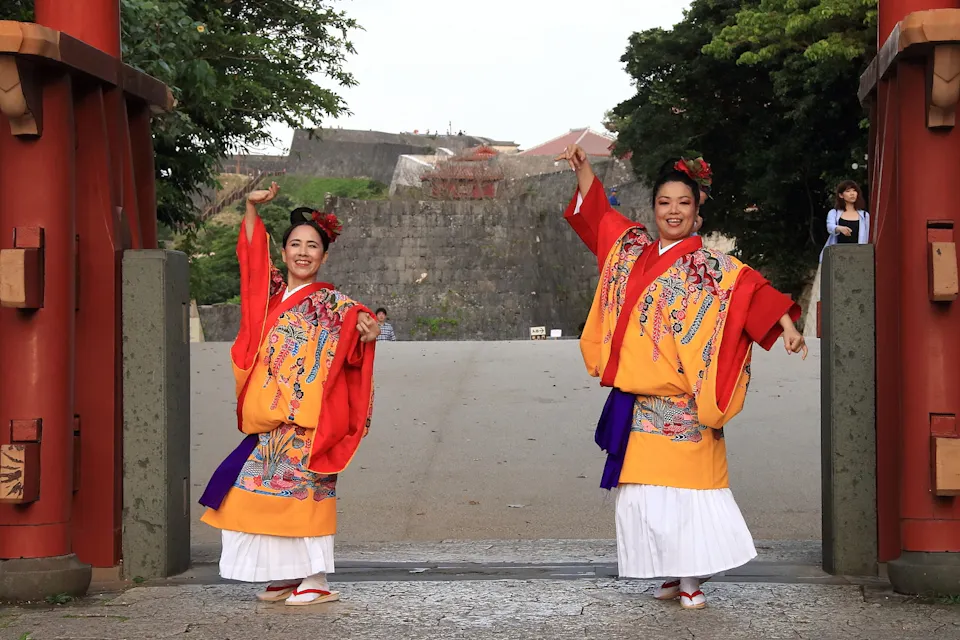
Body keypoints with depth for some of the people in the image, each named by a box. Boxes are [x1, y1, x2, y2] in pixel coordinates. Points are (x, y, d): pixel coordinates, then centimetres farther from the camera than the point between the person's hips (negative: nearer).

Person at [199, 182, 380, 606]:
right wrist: (252, 207, 14)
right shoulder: (272, 292, 12)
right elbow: (252, 253, 22)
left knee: (303, 490, -6)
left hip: (307, 420, -6)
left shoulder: (331, 304, -4)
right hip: (268, 419, 6)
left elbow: (351, 351, -18)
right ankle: (287, 576, 16)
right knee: (271, 492, 7)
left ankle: (317, 581, -1)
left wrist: (365, 333, -40)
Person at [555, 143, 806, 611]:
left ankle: (693, 580, 0)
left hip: (681, 402, -5)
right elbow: (598, 215, 27)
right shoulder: (633, 250, 13)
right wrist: (582, 169, 24)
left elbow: (752, 291, -16)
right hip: (636, 399, 6)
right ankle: (671, 574, 16)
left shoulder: (709, 266, -3)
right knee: (643, 488, 7)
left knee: (687, 487, -6)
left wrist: (787, 326, -29)